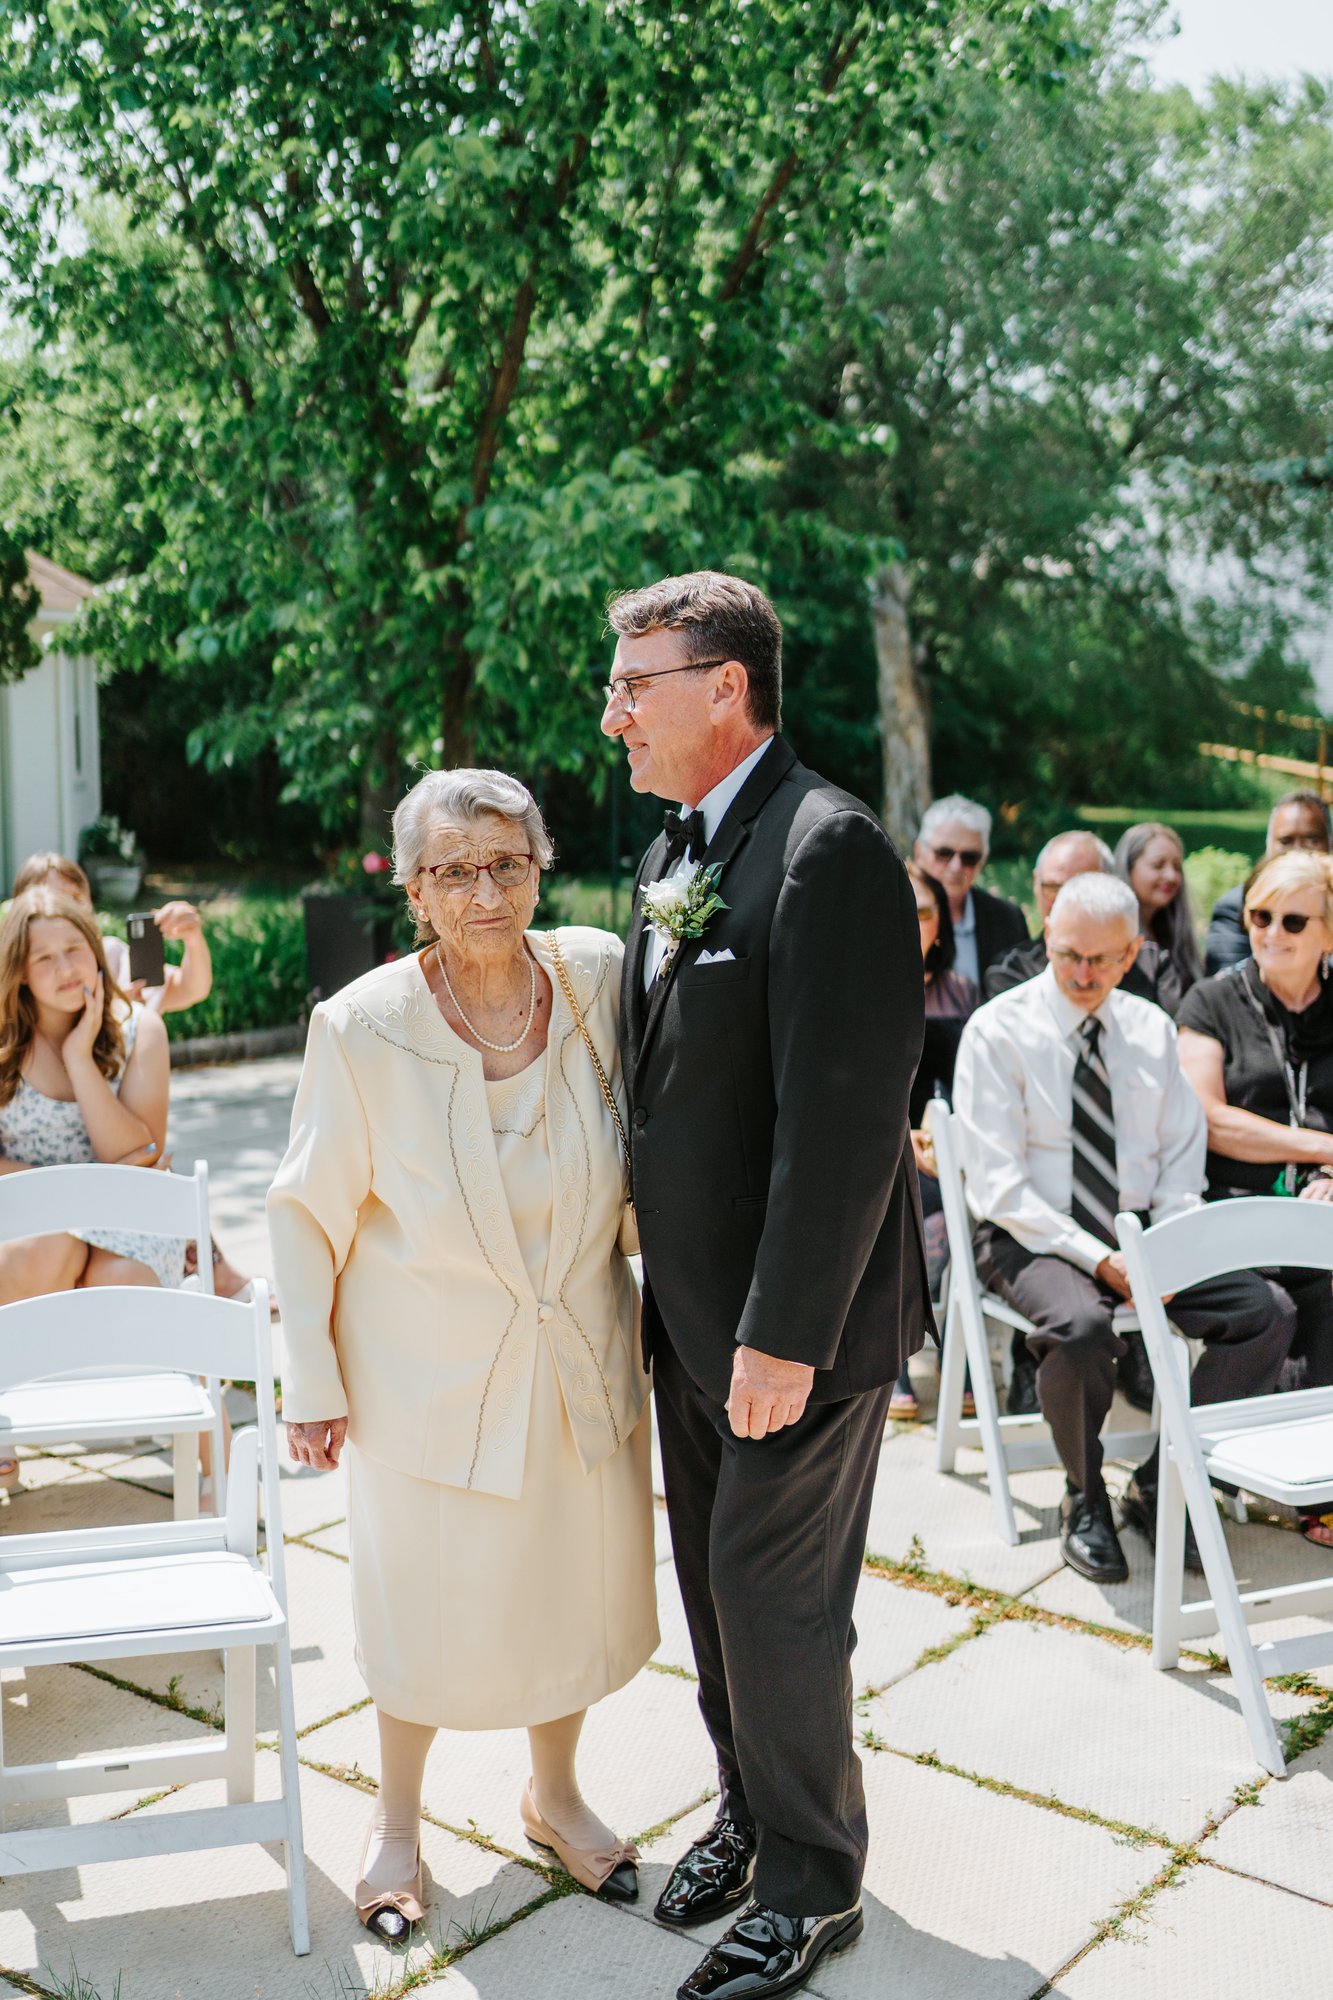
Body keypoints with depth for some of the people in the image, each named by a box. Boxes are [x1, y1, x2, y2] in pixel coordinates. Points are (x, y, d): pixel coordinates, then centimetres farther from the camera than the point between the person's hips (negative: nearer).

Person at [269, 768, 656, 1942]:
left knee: (577, 1592, 18)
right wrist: (313, 1382, -5)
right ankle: (397, 1821, 42)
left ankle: (554, 1794, 47)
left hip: (583, 1360, 3)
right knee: (429, 1612, 13)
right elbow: (309, 1215, -8)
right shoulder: (362, 1027, -19)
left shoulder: (601, 978, -12)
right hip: (431, 1377, -3)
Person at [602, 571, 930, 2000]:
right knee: (713, 1579, 19)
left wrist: (784, 1335, -23)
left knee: (775, 1593, 4)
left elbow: (843, 1116, -24)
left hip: (798, 1313, -8)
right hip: (691, 1304, 8)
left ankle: (812, 1884, 25)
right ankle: (750, 1811, 41)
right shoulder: (669, 858, 10)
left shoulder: (829, 848, -19)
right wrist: (672, 1288, 13)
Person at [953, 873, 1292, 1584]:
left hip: (1140, 1234, 5)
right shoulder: (998, 1031, -7)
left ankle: (1158, 1485, -4)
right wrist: (1097, 1258, -21)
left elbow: (1183, 1159, 11)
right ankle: (1084, 1500, -8)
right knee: (1082, 1324, -36)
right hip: (1031, 1237, -5)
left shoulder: (1152, 1029, 8)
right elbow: (999, 1185, -12)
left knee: (1268, 1312, -17)